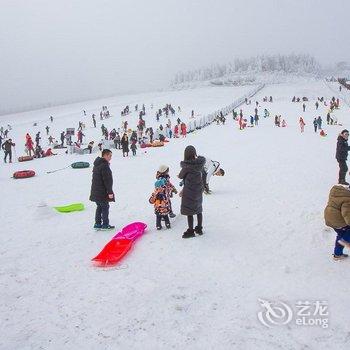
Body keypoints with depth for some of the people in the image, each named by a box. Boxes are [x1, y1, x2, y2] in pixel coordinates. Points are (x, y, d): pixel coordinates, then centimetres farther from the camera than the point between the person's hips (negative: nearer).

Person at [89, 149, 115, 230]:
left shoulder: (97, 164, 14)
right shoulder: (105, 165, -18)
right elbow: (107, 180, -21)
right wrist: (110, 192, -18)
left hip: (96, 191, 9)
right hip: (102, 192, -9)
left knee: (99, 207, 17)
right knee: (105, 207, 1)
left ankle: (97, 224, 21)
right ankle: (105, 225, 8)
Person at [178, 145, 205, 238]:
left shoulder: (187, 166, -19)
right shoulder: (200, 163, -6)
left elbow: (181, 176, -7)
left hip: (189, 191, -6)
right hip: (199, 189, 6)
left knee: (189, 210, 5)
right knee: (198, 208, 19)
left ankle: (190, 231, 12)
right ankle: (199, 228, 30)